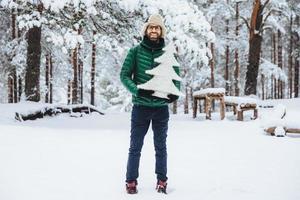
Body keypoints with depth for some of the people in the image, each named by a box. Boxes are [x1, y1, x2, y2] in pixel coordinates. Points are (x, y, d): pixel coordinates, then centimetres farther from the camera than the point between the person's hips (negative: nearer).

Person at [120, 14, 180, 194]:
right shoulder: (136, 51, -1)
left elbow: (176, 76, 8)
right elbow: (124, 75, -3)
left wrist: (175, 92, -12)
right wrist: (137, 90, -20)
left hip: (161, 107, 2)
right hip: (141, 106, -1)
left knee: (161, 147, 11)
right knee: (135, 147, 5)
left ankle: (162, 181, 21)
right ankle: (131, 181, 15)